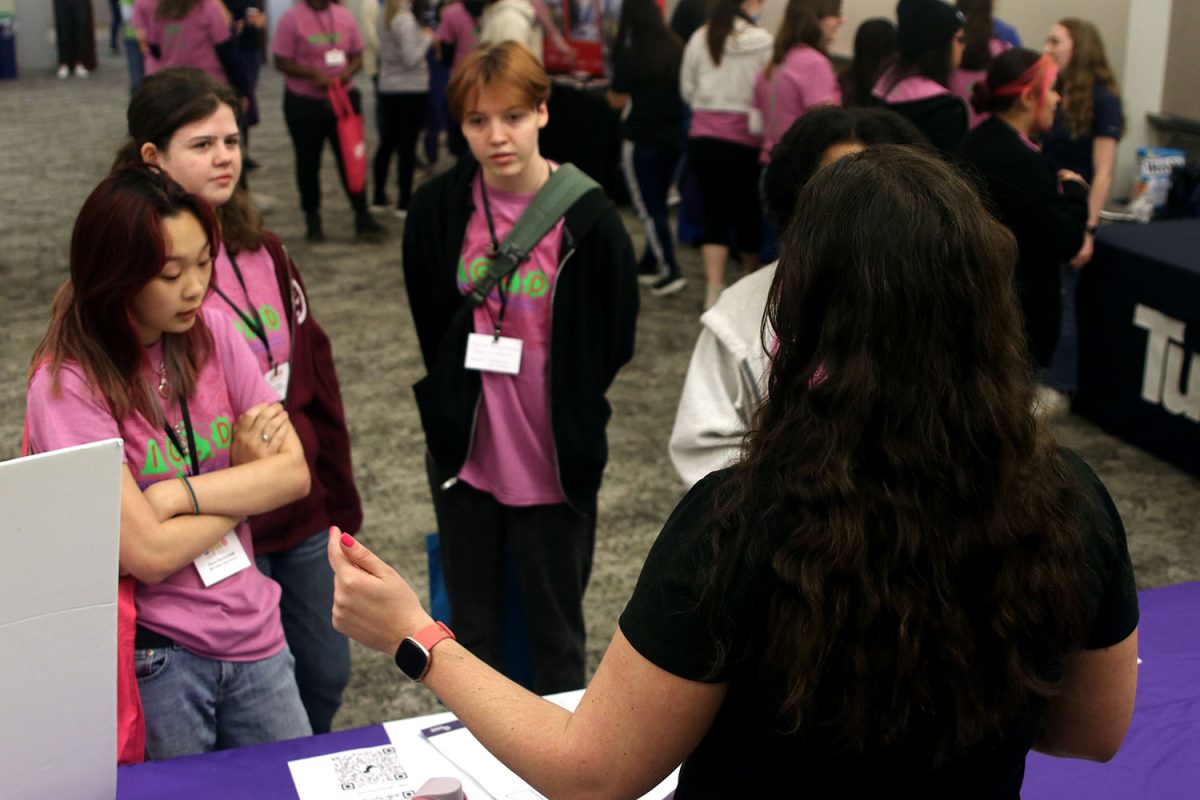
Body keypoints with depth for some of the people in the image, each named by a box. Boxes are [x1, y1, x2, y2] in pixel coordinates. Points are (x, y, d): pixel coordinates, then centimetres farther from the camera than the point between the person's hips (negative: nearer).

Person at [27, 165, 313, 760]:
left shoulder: (211, 335, -1)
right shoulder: (68, 384, -16)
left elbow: (295, 471, -5)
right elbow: (148, 553, -20)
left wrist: (179, 494, -18)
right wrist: (247, 477, -7)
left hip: (254, 637, 5)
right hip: (155, 660, -5)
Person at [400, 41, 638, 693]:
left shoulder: (588, 220, -15)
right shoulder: (438, 207, -6)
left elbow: (615, 340, -3)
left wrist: (567, 414, 2)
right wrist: (453, 403, 8)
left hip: (555, 463, -3)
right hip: (465, 454, 3)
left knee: (555, 633, 14)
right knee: (472, 627, 18)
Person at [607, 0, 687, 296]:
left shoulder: (630, 56, -15)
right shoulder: (677, 50, -1)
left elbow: (617, 100, -7)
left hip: (641, 141, -6)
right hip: (674, 137, 6)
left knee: (648, 208, 2)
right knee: (658, 204, 18)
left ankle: (669, 272, -4)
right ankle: (650, 264, 28)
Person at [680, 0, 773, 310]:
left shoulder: (700, 39, -3)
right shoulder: (762, 43, -12)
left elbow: (687, 90, 5)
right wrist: (759, 121, 8)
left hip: (703, 137, 2)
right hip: (745, 141, -2)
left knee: (715, 213, 7)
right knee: (748, 211, 15)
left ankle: (714, 289, -4)